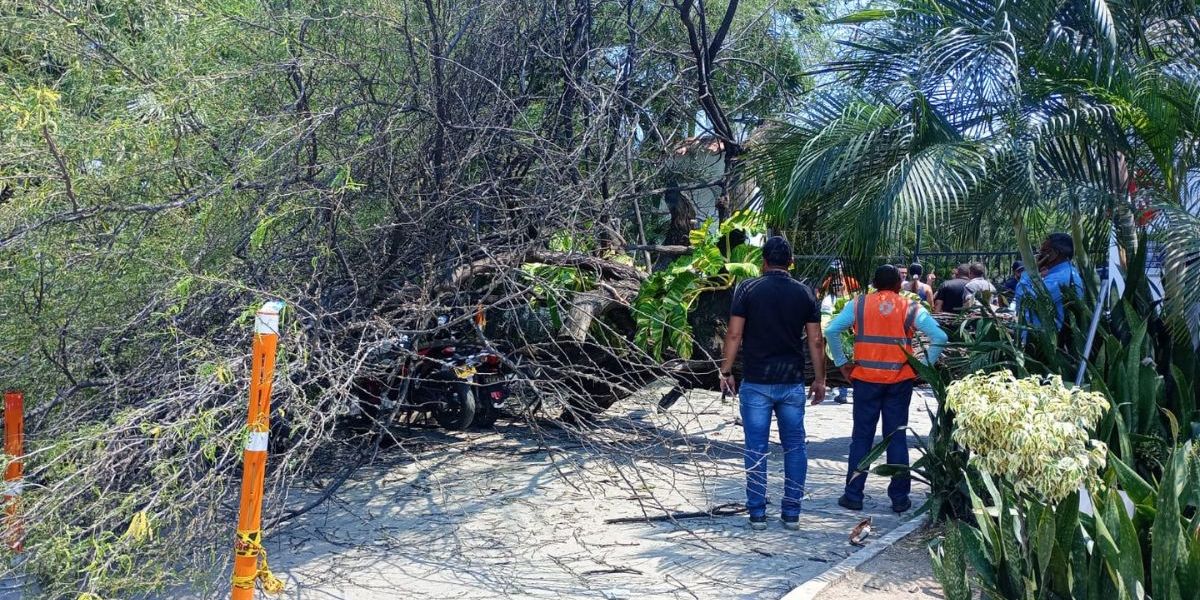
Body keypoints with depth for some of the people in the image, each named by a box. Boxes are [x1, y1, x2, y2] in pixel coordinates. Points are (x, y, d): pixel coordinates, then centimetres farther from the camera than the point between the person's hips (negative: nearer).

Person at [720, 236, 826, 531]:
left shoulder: (748, 289, -4)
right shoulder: (804, 293, 3)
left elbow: (734, 334, -8)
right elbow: (815, 341, 3)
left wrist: (726, 371, 1)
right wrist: (819, 378, 12)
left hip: (756, 382, -2)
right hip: (793, 382, 2)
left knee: (757, 448, 4)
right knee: (794, 447, 11)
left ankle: (757, 513, 8)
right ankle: (791, 513, 15)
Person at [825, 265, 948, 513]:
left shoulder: (859, 304, 1)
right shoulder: (911, 308, 1)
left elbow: (831, 330, -7)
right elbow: (939, 337, -7)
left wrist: (841, 362, 0)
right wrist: (925, 366, 1)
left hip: (866, 379, 0)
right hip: (899, 381, 0)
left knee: (862, 437, 7)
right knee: (897, 437, 8)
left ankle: (853, 495, 10)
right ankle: (899, 498, 13)